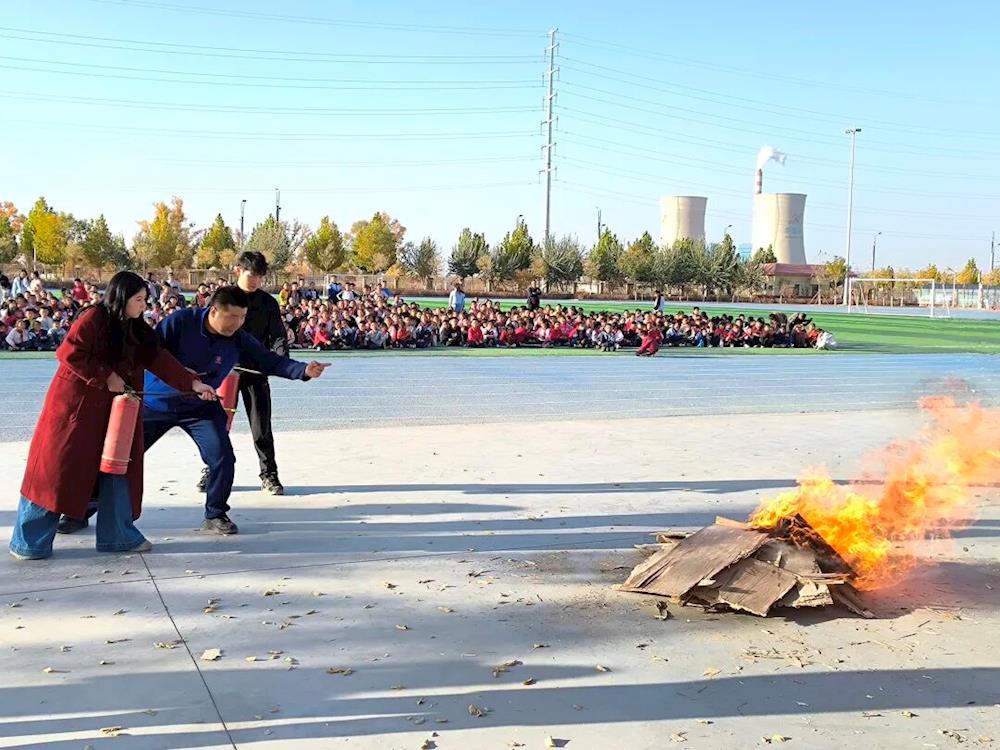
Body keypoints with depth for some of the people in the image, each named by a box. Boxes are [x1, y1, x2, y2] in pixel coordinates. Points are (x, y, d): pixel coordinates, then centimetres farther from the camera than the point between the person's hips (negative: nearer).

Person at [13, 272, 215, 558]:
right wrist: (106, 376, -20)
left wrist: (193, 384, -2)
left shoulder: (136, 329, 7)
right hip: (74, 403, -7)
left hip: (110, 409, 8)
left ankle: (118, 534, 17)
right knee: (56, 468, -2)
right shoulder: (93, 319, -15)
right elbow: (69, 353, -22)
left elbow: (159, 359, 5)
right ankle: (28, 542, 9)